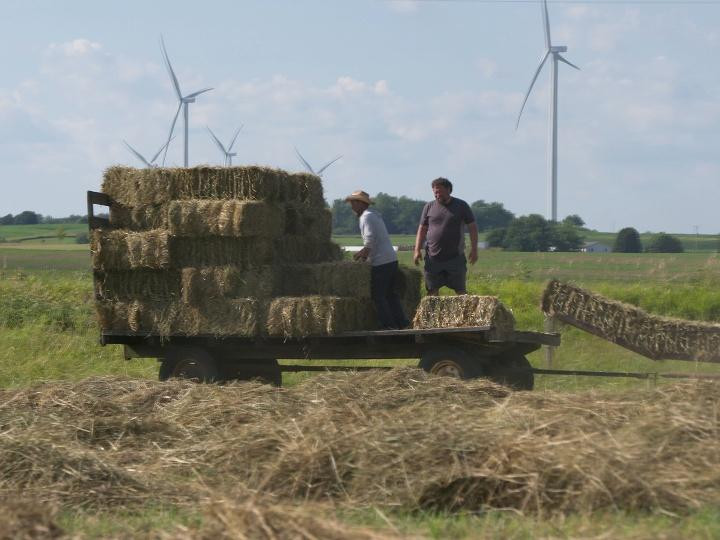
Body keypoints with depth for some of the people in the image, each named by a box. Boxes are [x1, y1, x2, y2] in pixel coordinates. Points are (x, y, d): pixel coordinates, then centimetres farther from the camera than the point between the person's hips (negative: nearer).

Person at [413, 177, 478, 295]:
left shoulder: (461, 206, 3)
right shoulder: (429, 207, 8)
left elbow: (472, 227, 5)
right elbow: (422, 229, 12)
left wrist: (474, 249, -2)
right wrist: (417, 250, 2)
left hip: (455, 257, -2)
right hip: (433, 258, 2)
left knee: (460, 291, -1)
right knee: (432, 291, 3)